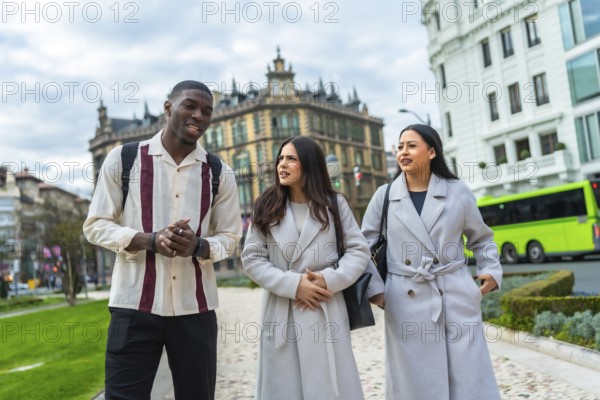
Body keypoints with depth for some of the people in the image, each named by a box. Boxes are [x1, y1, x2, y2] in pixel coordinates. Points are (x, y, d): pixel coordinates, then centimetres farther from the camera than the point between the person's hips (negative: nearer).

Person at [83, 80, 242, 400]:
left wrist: (198, 246, -13)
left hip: (195, 308, 2)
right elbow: (96, 225, 2)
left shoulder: (219, 173, 7)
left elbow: (230, 236, 10)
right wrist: (150, 240, -16)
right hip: (134, 305, -2)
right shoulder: (123, 158, 2)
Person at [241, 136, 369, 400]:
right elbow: (252, 259, -1)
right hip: (282, 313, 1)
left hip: (327, 311, 0)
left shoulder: (334, 203, 4)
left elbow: (359, 250, 2)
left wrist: (330, 279, -14)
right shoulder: (266, 207, 4)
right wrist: (293, 284, -13)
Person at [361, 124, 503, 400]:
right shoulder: (384, 195, 4)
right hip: (406, 301, 0)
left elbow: (481, 238, 17)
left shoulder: (457, 191, 4)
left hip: (456, 295, 0)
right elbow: (364, 245, 9)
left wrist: (492, 270, 3)